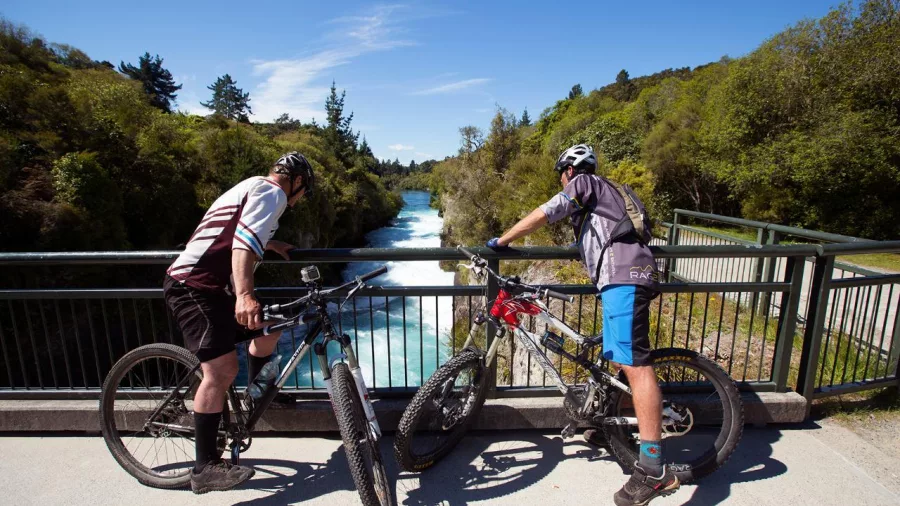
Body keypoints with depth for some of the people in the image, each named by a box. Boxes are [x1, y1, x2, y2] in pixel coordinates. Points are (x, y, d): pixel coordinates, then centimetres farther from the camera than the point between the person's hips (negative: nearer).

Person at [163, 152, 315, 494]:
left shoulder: (250, 187, 24)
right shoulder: (271, 192, -8)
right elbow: (244, 242, -26)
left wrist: (270, 245, 50)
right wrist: (245, 295, -38)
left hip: (204, 284, 11)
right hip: (194, 285, -11)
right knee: (222, 369, -15)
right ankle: (205, 467, -6)